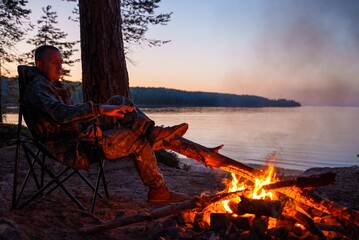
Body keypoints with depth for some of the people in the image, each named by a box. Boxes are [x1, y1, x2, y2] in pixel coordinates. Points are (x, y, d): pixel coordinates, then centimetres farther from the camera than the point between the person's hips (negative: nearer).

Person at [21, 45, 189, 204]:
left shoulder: (53, 85, 21)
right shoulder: (37, 86, -13)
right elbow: (60, 113, -34)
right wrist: (99, 109, -40)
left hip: (80, 135, 10)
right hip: (73, 150, -10)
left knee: (119, 102, 3)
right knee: (139, 141, -10)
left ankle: (151, 131, -20)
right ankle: (158, 191, -1)